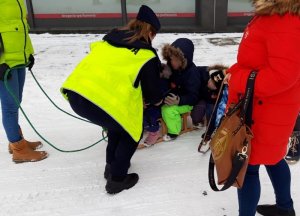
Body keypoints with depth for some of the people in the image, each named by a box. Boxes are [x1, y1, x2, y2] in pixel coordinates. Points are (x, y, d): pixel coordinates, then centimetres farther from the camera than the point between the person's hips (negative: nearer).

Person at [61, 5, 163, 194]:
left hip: (75, 94, 7)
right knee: (132, 131, 20)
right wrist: (158, 100, 38)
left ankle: (112, 166, 42)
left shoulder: (110, 38, 23)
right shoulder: (146, 56, 6)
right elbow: (152, 91, 14)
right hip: (103, 102, -7)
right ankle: (117, 180, 23)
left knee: (118, 123, 32)